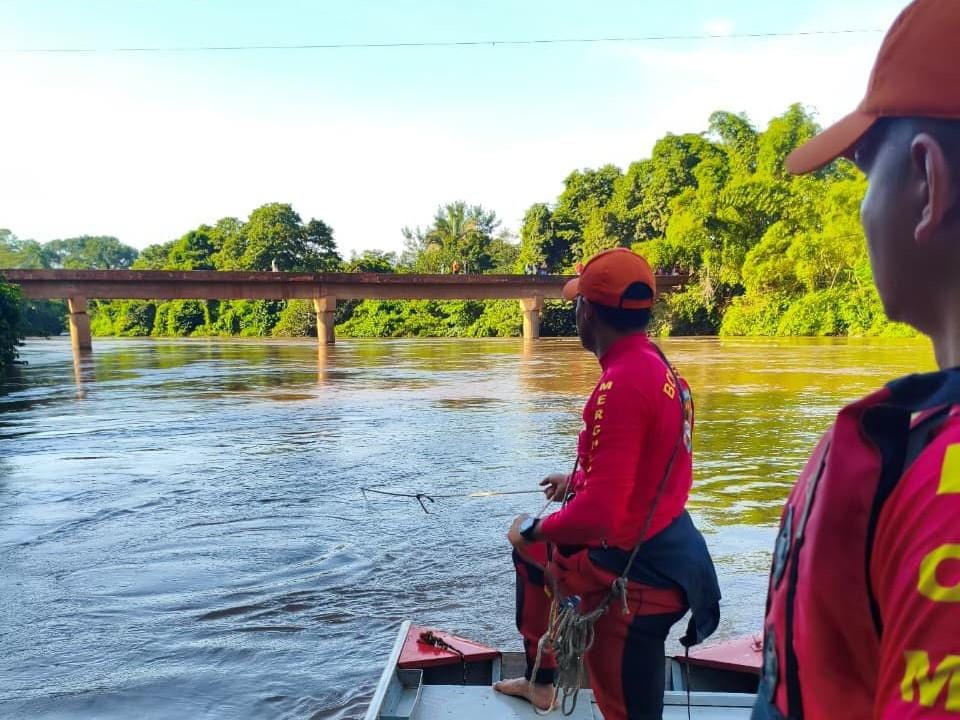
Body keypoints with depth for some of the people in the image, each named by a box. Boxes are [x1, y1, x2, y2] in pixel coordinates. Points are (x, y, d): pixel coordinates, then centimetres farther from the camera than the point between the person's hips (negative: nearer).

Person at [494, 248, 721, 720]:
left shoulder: (620, 384, -27)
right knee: (531, 554, 30)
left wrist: (531, 530, -13)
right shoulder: (658, 366, 3)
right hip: (658, 546, 11)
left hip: (634, 571, -10)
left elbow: (600, 513, -31)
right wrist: (579, 479, 25)